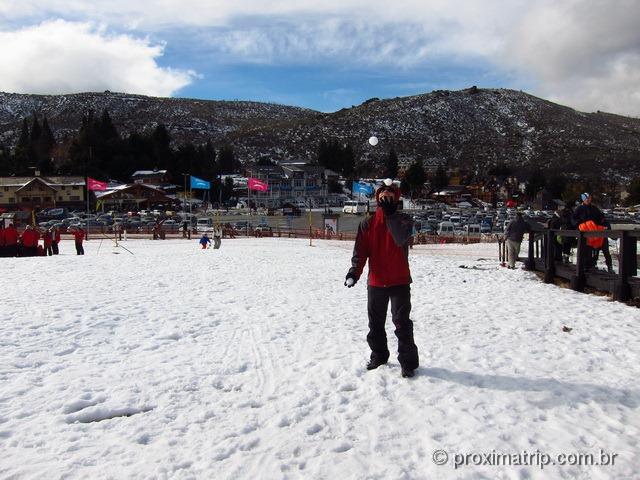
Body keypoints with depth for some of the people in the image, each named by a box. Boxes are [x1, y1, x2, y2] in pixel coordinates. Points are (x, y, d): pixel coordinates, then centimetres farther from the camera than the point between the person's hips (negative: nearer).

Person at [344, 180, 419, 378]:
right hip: (375, 282, 3)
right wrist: (354, 271, -17)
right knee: (375, 323, 14)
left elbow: (400, 238, -23)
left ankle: (408, 362, 6)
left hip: (399, 281, -3)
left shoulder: (404, 220, -3)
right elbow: (360, 250, -2)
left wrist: (390, 213, -22)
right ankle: (378, 355, 32)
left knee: (402, 322, -4)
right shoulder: (367, 223, 3)